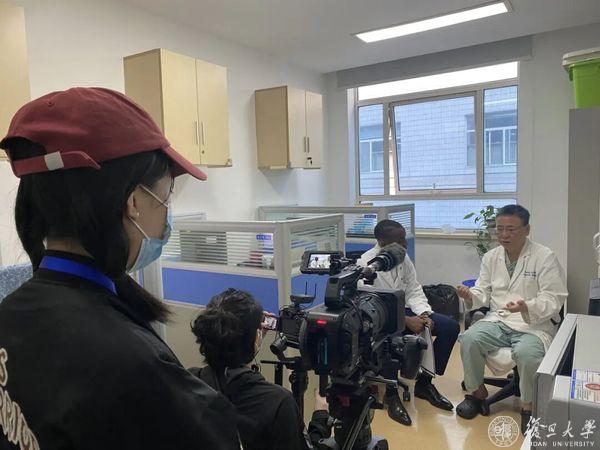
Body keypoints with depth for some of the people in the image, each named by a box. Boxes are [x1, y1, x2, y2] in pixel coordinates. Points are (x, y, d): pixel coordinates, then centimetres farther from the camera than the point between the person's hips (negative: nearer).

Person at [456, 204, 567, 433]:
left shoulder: (545, 257, -5)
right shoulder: (491, 257, 10)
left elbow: (553, 299, -9)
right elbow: (484, 293, 11)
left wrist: (527, 307, -29)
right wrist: (470, 296, -13)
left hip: (534, 325, -4)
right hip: (497, 320, 4)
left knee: (527, 353, -35)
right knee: (469, 339, -24)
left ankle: (528, 407, -6)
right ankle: (478, 393, 2)